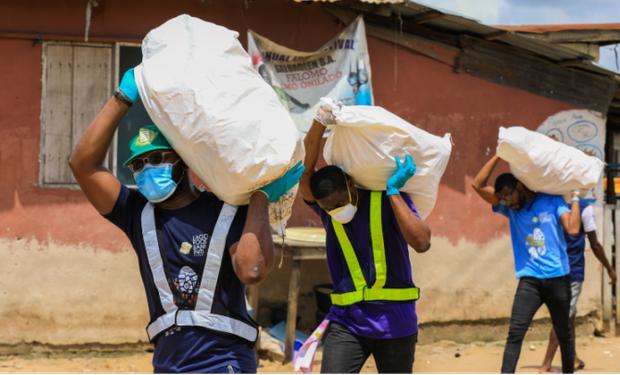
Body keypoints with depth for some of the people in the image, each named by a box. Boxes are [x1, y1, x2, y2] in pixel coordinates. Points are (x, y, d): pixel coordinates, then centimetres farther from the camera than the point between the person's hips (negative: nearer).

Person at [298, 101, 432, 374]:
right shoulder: (327, 207, 3)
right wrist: (320, 123, -27)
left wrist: (393, 191, -21)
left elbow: (422, 243, -22)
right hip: (347, 321, 2)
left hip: (395, 323, -2)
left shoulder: (389, 201, -7)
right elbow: (303, 173, -15)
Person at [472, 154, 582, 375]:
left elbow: (572, 229, -13)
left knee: (563, 333, 13)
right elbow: (478, 185, 0)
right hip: (529, 280, 1)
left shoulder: (552, 202, 1)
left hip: (558, 278, -1)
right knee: (515, 333, -14)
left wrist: (575, 198, -7)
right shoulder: (510, 209, 8)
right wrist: (499, 155, -2)